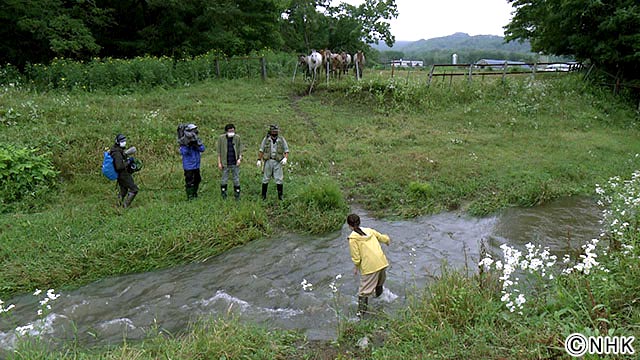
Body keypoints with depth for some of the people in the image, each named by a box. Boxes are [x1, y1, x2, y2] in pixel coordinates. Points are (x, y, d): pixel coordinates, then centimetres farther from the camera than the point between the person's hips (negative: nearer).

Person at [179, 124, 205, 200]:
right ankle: (190, 196, 5)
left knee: (197, 180, 18)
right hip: (188, 166, -6)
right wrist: (187, 145, -32)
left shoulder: (197, 140, 4)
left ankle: (194, 194, 33)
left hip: (196, 165, 7)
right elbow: (182, 152, -21)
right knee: (189, 181, -4)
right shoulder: (183, 141, -11)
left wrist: (196, 144, -23)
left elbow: (202, 149, -7)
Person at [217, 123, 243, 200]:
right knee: (224, 180, 7)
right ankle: (224, 196, 21)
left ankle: (237, 195, 18)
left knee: (236, 179, 7)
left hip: (235, 163, 1)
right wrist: (219, 162, -3)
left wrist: (239, 158, -8)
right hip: (225, 163, -1)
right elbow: (219, 151, 0)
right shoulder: (221, 138, -3)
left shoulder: (237, 137, 1)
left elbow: (240, 149, 7)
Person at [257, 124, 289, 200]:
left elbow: (286, 151, 2)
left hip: (277, 162, -1)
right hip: (268, 161, 1)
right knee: (266, 179, 7)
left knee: (279, 180, -4)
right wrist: (259, 160, 0)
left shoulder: (281, 140, 1)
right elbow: (261, 150, 6)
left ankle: (280, 196, 5)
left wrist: (285, 158, -15)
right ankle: (264, 195, 17)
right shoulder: (266, 139, 3)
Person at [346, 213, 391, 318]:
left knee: (364, 290, 4)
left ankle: (361, 312, 7)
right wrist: (387, 241, 42)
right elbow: (383, 238, 19)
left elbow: (356, 257, -8)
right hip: (382, 262, 6)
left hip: (369, 266, -6)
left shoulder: (353, 238, -7)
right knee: (380, 281, 32)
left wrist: (356, 268, 9)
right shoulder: (369, 230, 9)